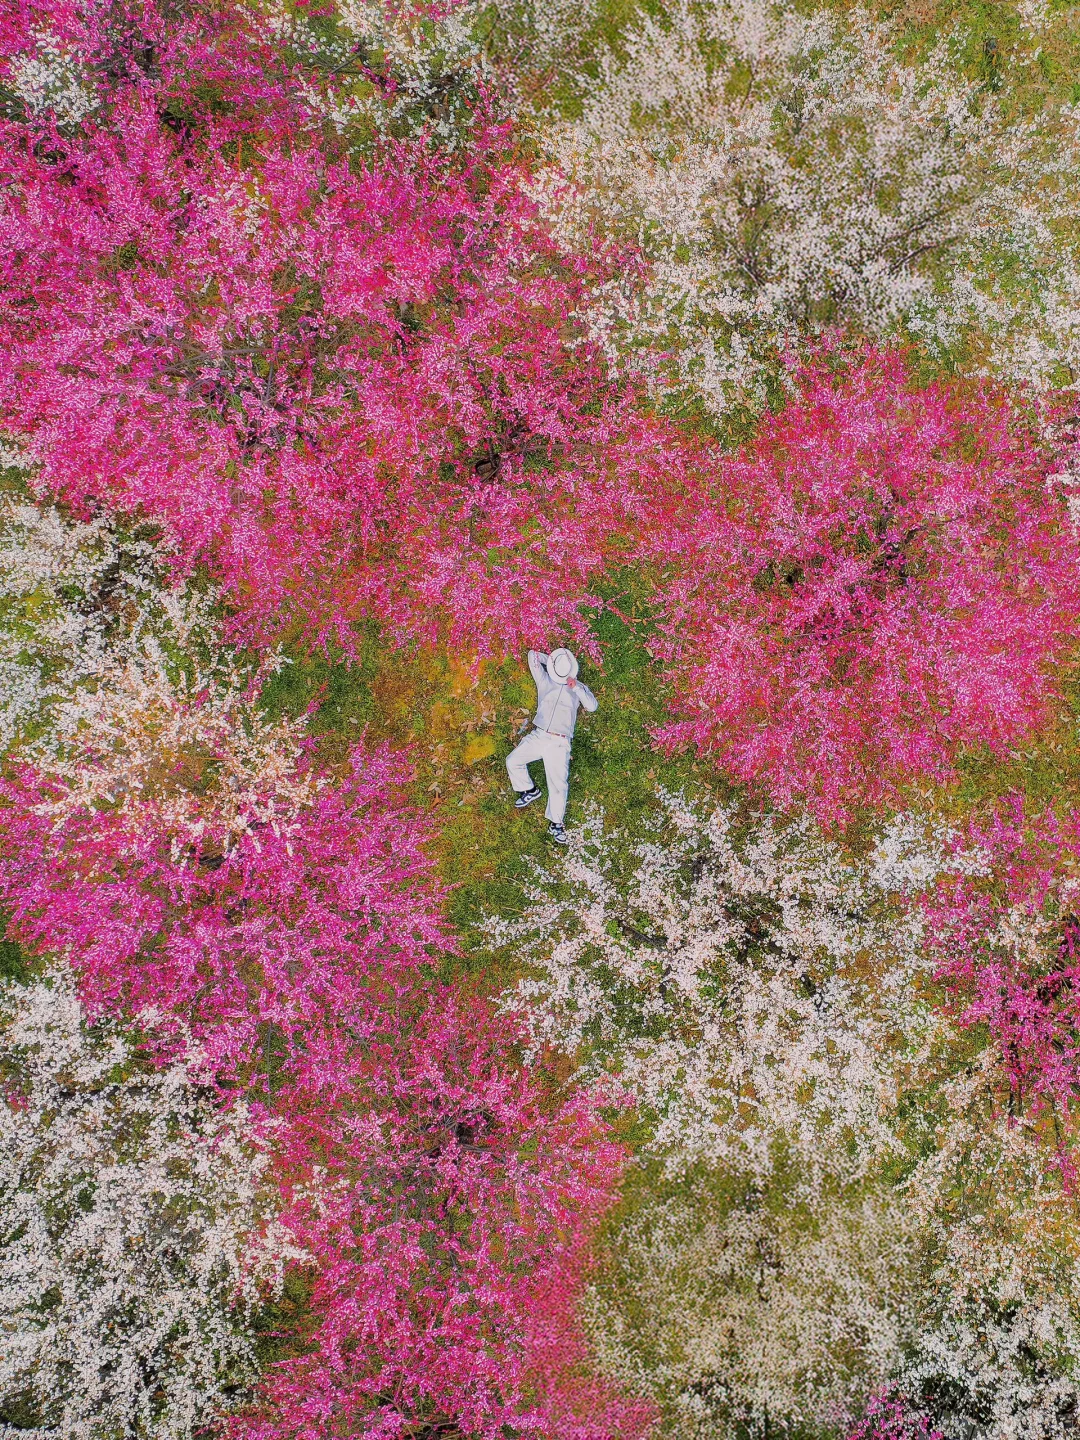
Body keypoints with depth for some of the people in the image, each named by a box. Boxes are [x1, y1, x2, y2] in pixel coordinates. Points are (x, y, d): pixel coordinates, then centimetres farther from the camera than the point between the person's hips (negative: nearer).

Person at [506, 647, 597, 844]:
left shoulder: (579, 688, 11)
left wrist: (576, 687, -14)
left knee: (558, 783, -12)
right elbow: (533, 656, 12)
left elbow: (592, 705, -5)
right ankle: (530, 791, 17)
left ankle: (556, 824, -7)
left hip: (560, 743, -3)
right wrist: (551, 660, 18)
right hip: (538, 736, 3)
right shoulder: (545, 680, 12)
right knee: (513, 761, -7)